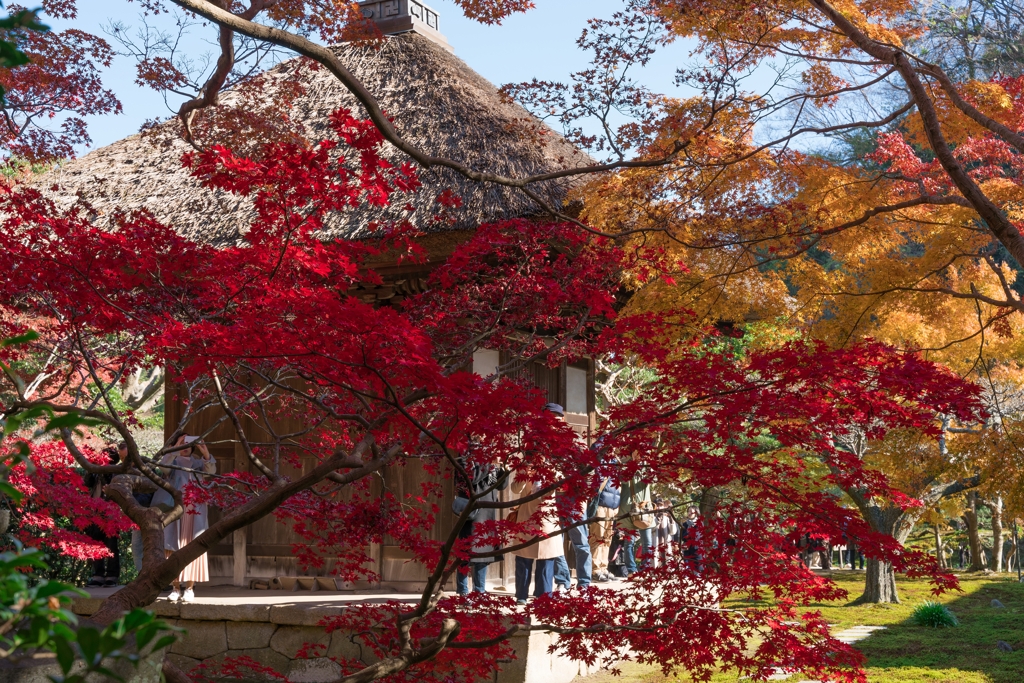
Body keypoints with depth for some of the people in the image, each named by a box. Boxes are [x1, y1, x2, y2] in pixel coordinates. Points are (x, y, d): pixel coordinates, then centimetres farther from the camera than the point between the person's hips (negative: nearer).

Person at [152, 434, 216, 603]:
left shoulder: (198, 463, 13)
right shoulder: (173, 462, 9)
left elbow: (211, 470, -7)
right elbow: (163, 467, -14)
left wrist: (206, 454, -24)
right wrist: (175, 449, -25)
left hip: (195, 512, 1)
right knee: (174, 549, -3)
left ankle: (190, 588, -3)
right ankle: (175, 588, -1)